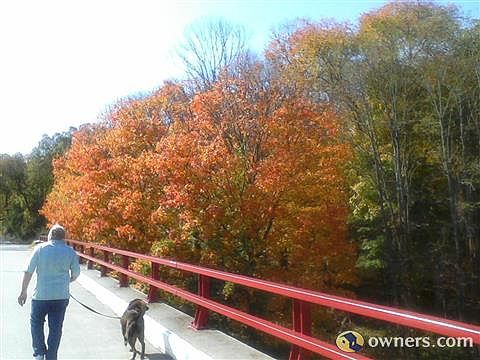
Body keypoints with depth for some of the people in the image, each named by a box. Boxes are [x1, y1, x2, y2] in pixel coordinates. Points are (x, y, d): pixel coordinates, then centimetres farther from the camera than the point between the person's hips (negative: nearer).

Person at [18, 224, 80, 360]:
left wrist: (23, 291, 2)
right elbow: (76, 274, 4)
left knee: (36, 323, 21)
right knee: (55, 328, 10)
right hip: (61, 296, 1)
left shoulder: (40, 248, -5)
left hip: (41, 295, -1)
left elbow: (28, 271, -6)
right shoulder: (70, 252, -1)